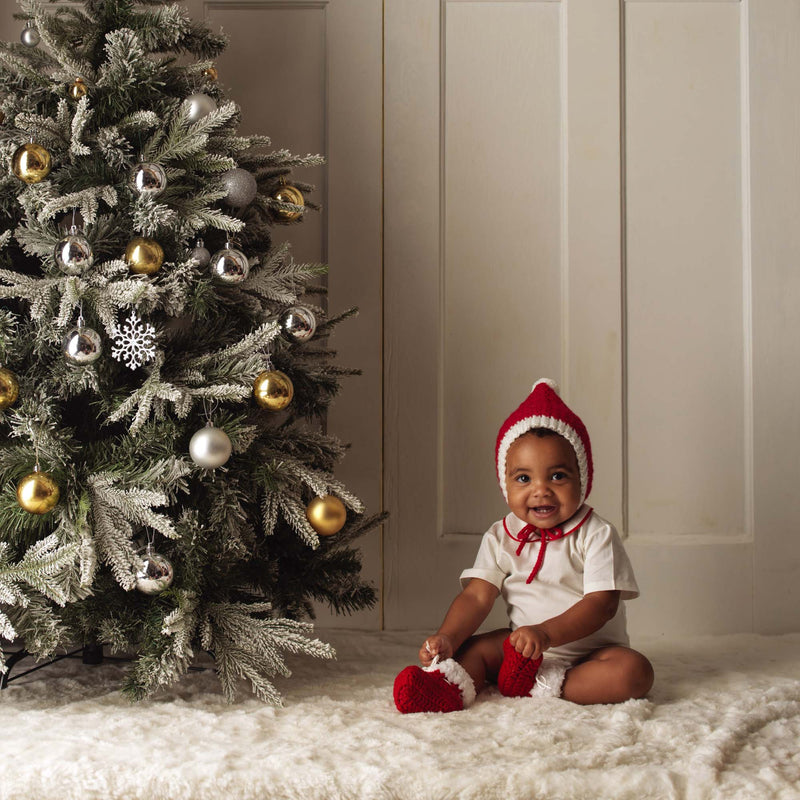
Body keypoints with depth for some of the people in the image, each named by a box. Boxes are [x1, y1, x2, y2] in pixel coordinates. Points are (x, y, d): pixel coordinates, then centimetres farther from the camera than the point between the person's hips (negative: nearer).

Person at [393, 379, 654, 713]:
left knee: (633, 672, -29)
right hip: (522, 651, 3)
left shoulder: (596, 534, -11)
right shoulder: (500, 538, 0)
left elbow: (601, 604, -20)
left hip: (589, 651, -3)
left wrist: (546, 633, -36)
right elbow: (477, 597, -7)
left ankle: (541, 687, -31)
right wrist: (447, 638, -28)